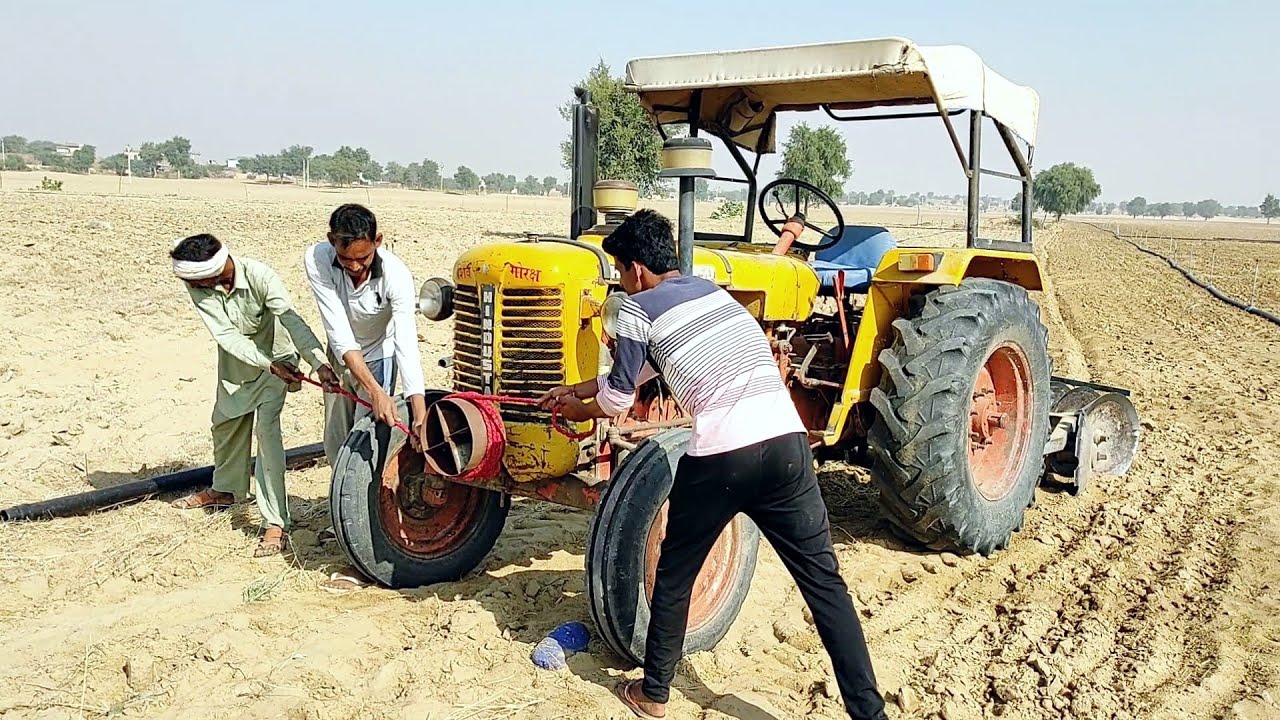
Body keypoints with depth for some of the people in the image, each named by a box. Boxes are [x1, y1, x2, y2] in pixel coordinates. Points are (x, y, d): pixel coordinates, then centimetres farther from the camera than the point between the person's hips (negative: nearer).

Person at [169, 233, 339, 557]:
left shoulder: (259, 276, -33)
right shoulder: (198, 287, -23)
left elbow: (291, 320, -41)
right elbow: (226, 335, -26)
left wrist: (319, 363, -54)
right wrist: (270, 365, -37)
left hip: (276, 355, -5)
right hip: (237, 359, 5)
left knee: (266, 426, -21)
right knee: (226, 423, 21)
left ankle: (276, 524, -21)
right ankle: (225, 490, 50)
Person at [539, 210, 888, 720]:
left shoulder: (638, 308, 4)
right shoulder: (708, 290, 24)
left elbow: (618, 399, 13)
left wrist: (578, 410, 34)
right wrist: (575, 388, 43)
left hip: (721, 456, -5)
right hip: (787, 443, 5)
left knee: (674, 575, 17)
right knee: (824, 580, 10)